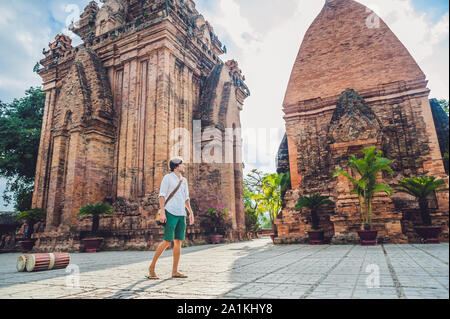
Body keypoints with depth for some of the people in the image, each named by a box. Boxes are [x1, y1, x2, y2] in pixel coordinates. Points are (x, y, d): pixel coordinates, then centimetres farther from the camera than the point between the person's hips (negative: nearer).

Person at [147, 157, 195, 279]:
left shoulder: (184, 180, 18)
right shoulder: (168, 177, 0)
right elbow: (162, 195, -6)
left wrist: (191, 213, 14)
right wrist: (162, 212, -15)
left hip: (181, 214, 6)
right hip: (170, 213, -6)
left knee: (178, 242, 3)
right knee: (167, 242, -9)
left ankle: (175, 271, 10)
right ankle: (152, 267, 7)